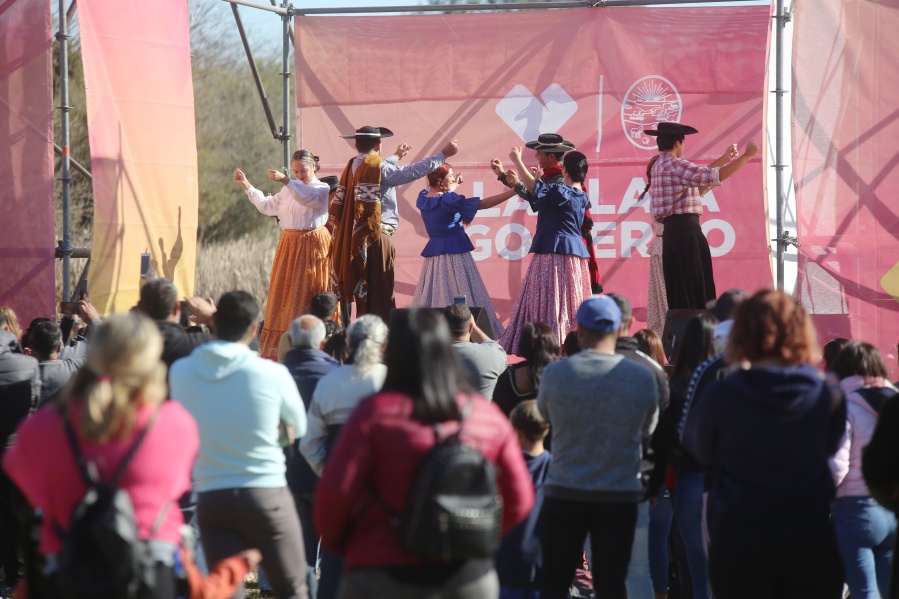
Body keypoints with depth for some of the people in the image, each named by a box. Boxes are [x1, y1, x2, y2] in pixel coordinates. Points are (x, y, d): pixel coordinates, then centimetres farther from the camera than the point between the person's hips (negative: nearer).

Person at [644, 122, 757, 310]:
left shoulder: (660, 165, 18)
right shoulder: (675, 165, -12)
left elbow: (699, 177, 26)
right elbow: (715, 176, -20)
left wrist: (724, 159, 28)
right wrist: (747, 155, -10)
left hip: (672, 231, 9)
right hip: (686, 231, -9)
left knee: (679, 293, 10)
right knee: (694, 292, -8)